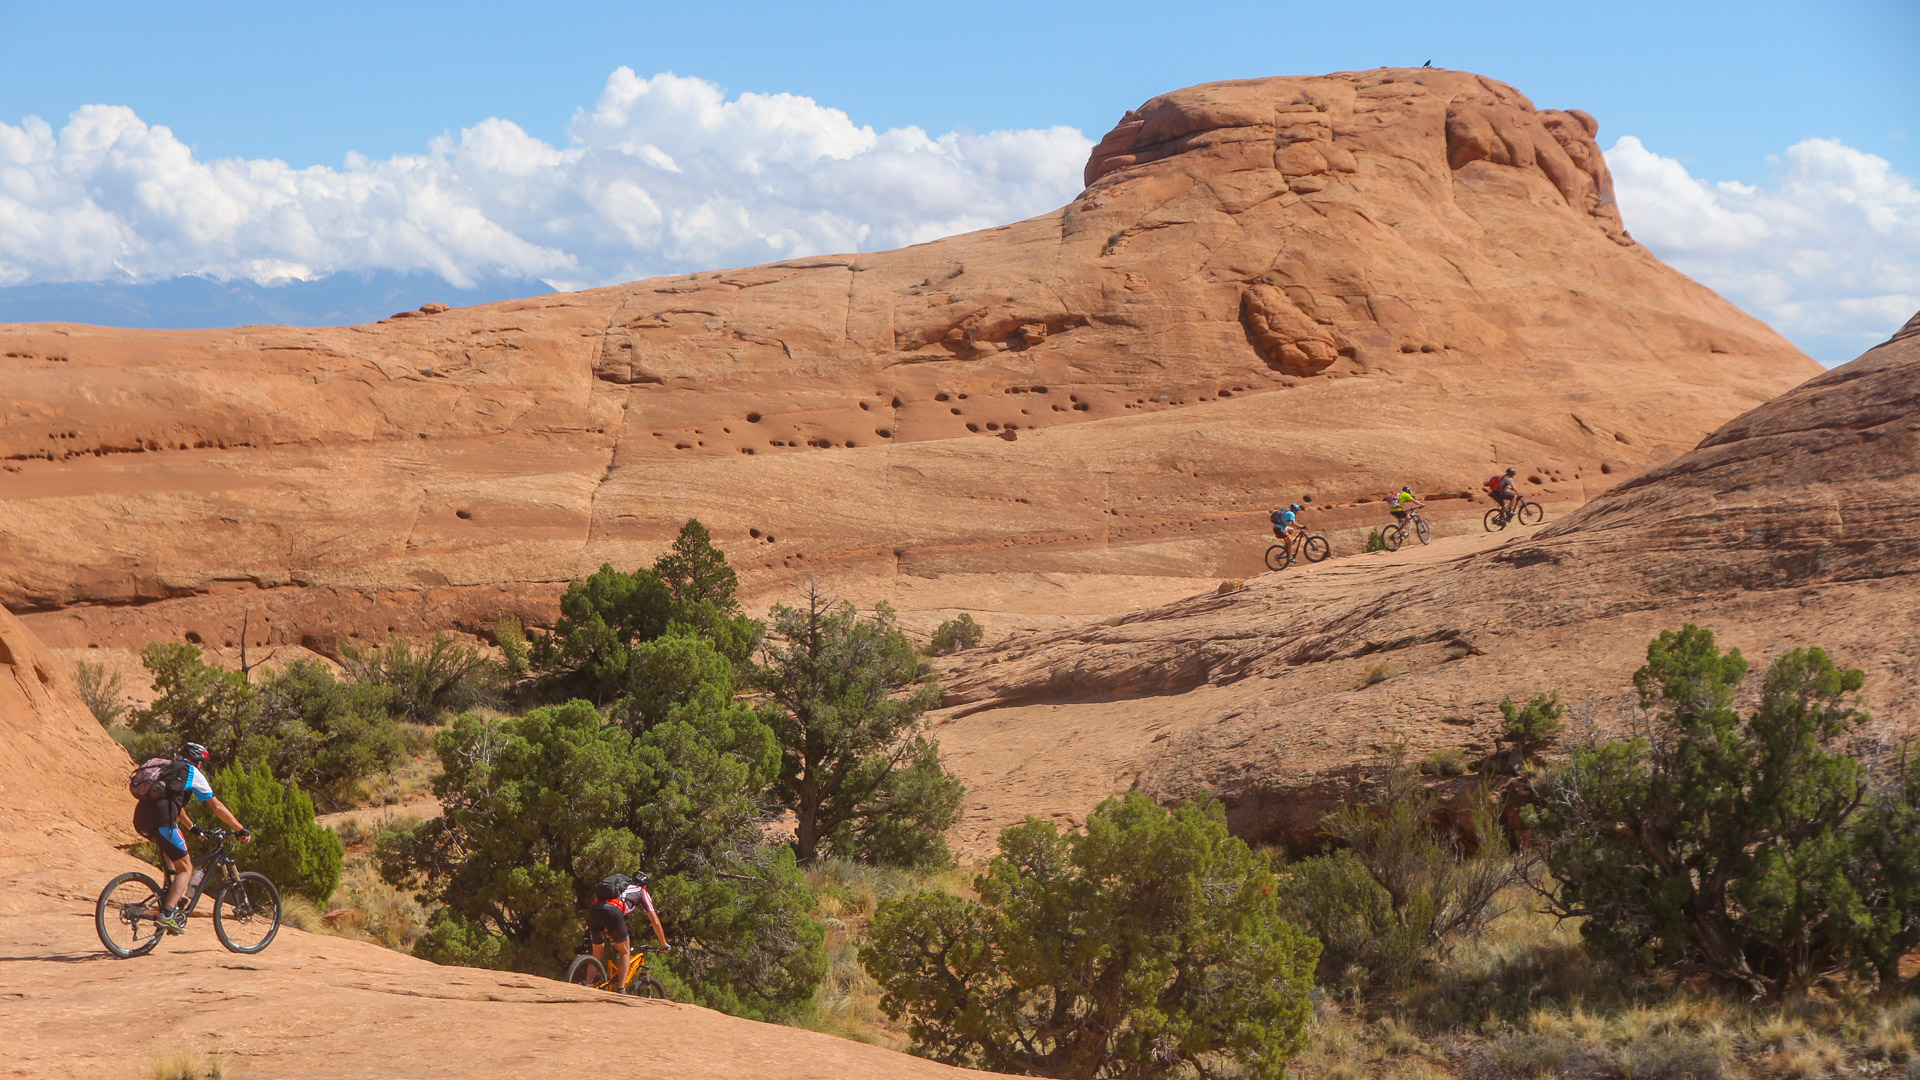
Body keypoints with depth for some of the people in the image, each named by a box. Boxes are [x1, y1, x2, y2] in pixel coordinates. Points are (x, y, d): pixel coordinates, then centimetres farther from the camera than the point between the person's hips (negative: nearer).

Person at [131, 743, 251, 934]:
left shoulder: (169, 769, 32)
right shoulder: (193, 773, 12)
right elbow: (216, 806, 14)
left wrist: (193, 827, 57)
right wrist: (241, 830, 21)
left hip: (141, 820, 7)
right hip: (161, 820, -7)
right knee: (186, 869, 3)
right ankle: (167, 915, -14)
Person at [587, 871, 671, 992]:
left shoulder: (621, 886, 41)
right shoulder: (642, 892, 27)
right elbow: (655, 922, 25)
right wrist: (664, 944, 34)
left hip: (594, 909, 5)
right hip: (612, 910, -5)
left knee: (597, 954, 20)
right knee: (625, 953, 12)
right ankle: (620, 990, 4)